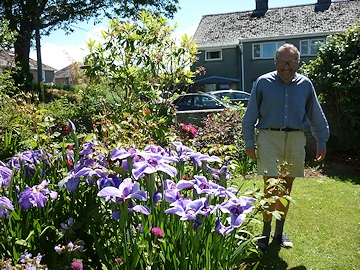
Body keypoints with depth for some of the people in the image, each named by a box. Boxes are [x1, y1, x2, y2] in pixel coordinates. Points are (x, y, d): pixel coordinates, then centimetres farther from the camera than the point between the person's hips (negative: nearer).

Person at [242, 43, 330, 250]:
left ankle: (280, 231, 26)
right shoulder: (264, 82, -2)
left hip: (295, 139, 3)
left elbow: (316, 116, 14)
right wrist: (249, 143, -1)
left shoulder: (305, 84, 6)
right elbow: (251, 115, 1)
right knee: (271, 187, -9)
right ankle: (266, 232, 9)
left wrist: (322, 142, 14)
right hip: (269, 138, -3)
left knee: (287, 187, 11)